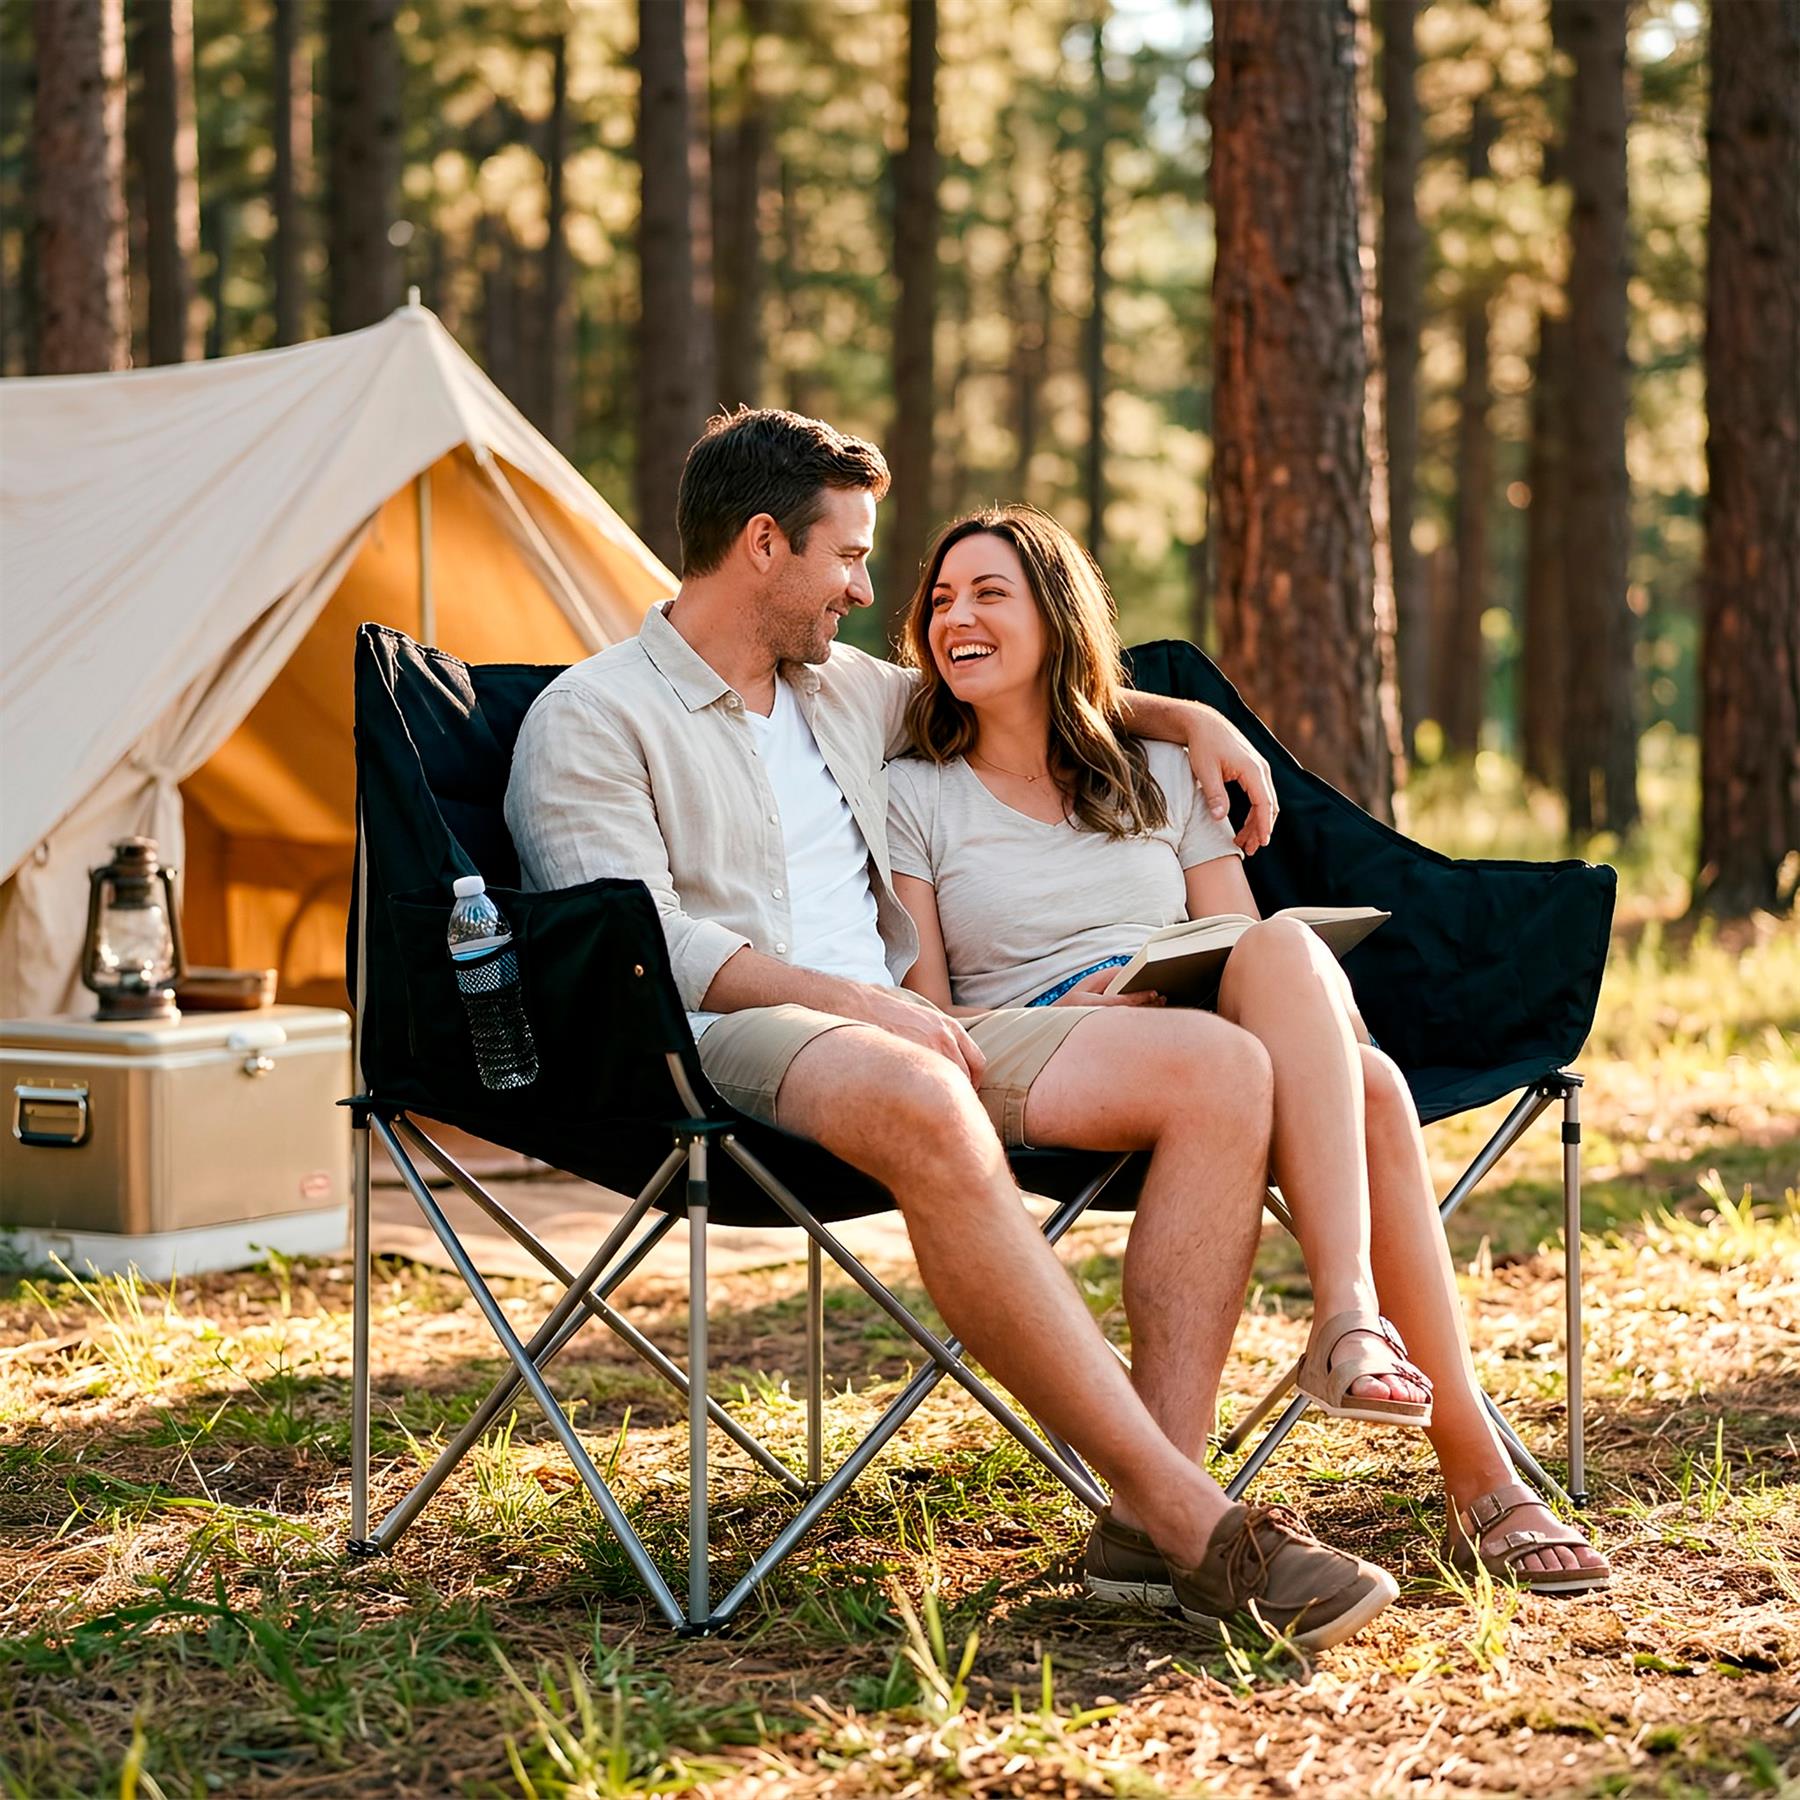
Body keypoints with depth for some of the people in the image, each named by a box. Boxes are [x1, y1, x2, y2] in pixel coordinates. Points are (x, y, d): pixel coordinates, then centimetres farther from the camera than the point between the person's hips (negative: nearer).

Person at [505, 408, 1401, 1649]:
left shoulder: (845, 690, 25)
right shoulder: (592, 717, 3)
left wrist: (1189, 719, 29)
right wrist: (860, 1001, -18)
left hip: (904, 1032, 8)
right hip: (724, 1043, -7)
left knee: (1219, 1066, -15)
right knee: (923, 1107, -42)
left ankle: (1151, 1514, -27)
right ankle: (1195, 1524, -41)